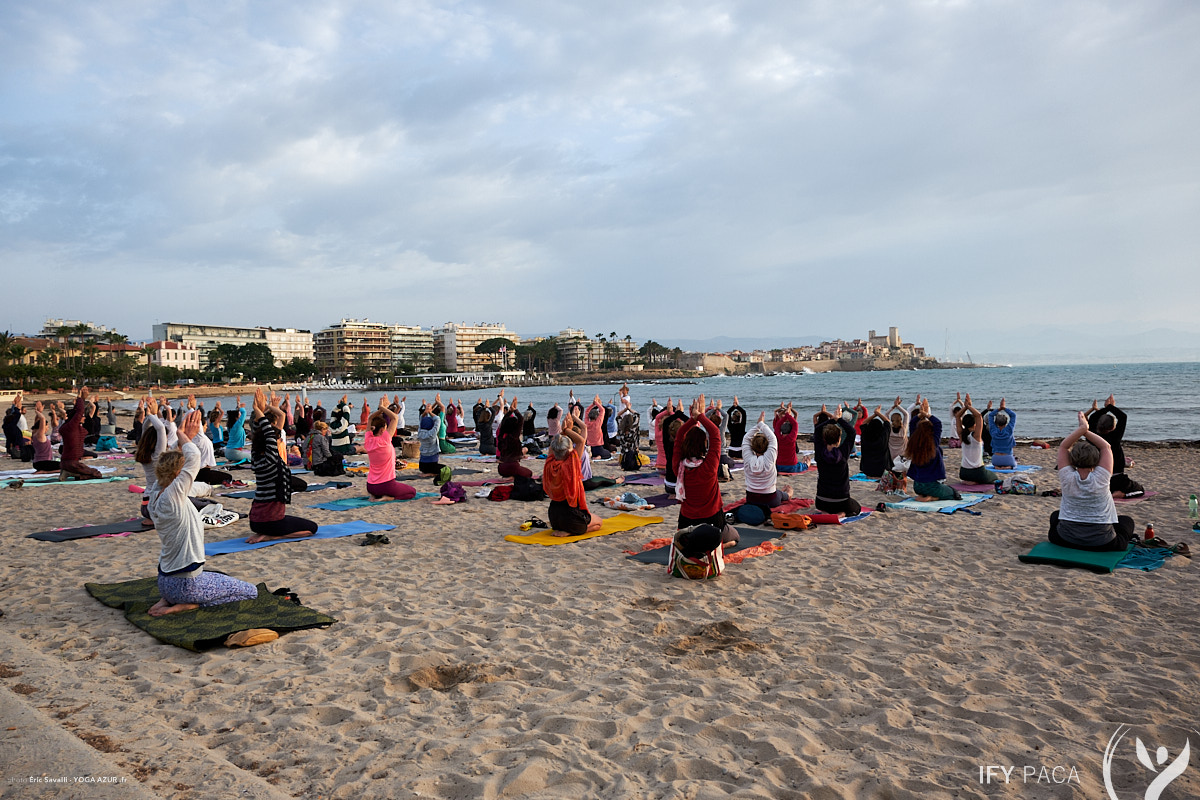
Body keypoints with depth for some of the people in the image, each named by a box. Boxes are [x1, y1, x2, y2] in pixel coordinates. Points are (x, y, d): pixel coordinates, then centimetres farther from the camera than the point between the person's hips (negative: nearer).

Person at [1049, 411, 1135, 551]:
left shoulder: (1068, 478, -12)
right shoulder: (1100, 479, -15)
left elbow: (1063, 446, -3)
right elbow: (1106, 446, -3)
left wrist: (1082, 428, -10)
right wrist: (1086, 430, -5)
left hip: (1066, 540, 1)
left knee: (1055, 516, 36)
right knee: (1127, 520, 30)